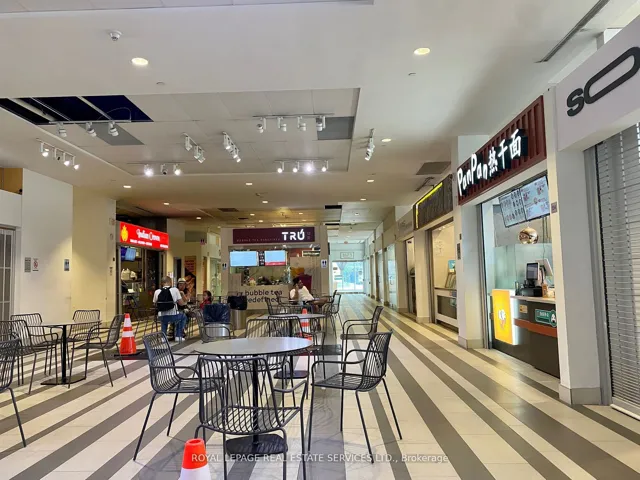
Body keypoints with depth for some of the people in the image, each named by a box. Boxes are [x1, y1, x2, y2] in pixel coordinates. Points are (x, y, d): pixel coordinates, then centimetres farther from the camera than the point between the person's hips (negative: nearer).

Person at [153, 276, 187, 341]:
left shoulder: (157, 291, 1)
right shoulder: (175, 290, -6)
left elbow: (155, 304, 16)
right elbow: (181, 303, -1)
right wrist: (185, 303, 23)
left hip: (161, 317, 3)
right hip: (173, 316, -3)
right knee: (183, 316, 29)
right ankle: (178, 336, 26)